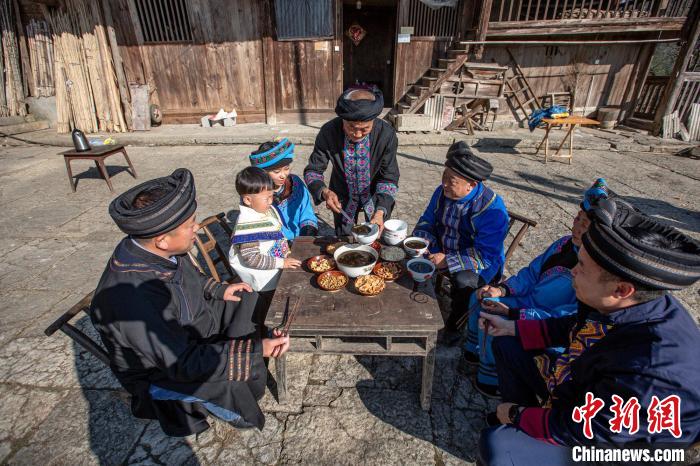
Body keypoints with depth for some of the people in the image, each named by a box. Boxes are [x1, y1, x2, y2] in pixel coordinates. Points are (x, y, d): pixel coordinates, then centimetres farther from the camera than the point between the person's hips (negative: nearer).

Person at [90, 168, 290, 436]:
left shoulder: (155, 250, -17)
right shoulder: (133, 297, -41)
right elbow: (183, 363, -34)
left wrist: (219, 290, 0)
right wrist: (257, 351, -37)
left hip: (190, 328, 8)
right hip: (161, 370, -7)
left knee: (246, 301, 9)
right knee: (231, 385, -23)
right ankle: (238, 412, 13)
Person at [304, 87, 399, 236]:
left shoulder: (386, 134, -28)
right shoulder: (328, 132, -27)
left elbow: (389, 178, -20)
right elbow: (312, 171, -17)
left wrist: (380, 211, -36)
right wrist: (324, 192, -38)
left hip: (376, 195, 0)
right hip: (342, 197, 1)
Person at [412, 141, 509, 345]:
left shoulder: (492, 208, -26)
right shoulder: (443, 192, -7)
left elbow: (485, 255, -27)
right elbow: (427, 220, 6)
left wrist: (448, 261, -33)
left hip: (479, 265, -6)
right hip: (443, 251, 6)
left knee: (464, 282, -34)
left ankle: (454, 326, -3)